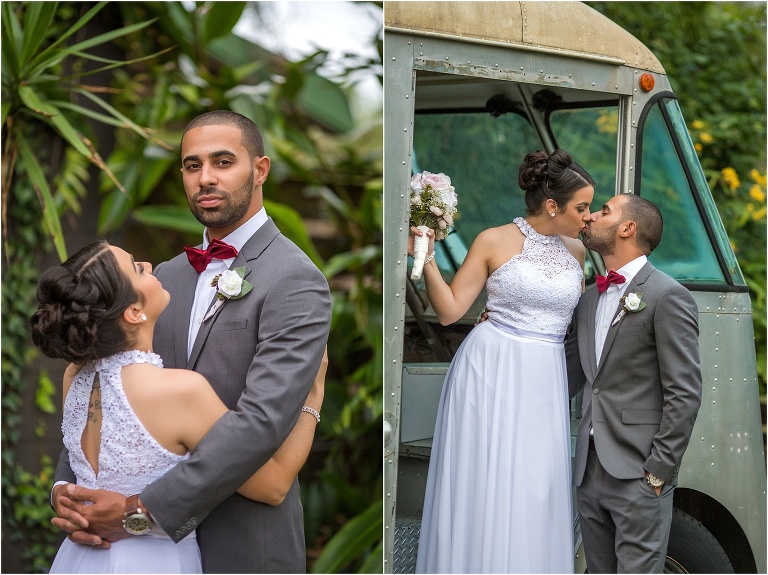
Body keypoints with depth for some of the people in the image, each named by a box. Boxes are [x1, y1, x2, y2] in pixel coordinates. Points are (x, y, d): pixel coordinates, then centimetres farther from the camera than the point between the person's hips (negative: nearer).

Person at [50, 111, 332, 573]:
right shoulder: (167, 279, 9)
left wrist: (145, 509, -26)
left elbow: (262, 419, -24)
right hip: (162, 537, 5)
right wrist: (67, 487, -10)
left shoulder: (296, 282, -13)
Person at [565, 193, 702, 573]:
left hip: (638, 473, -8)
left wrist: (660, 471, -15)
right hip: (590, 471, 8)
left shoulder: (668, 297, -8)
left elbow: (685, 394, -12)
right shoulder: (589, 301, 17)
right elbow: (570, 374, 16)